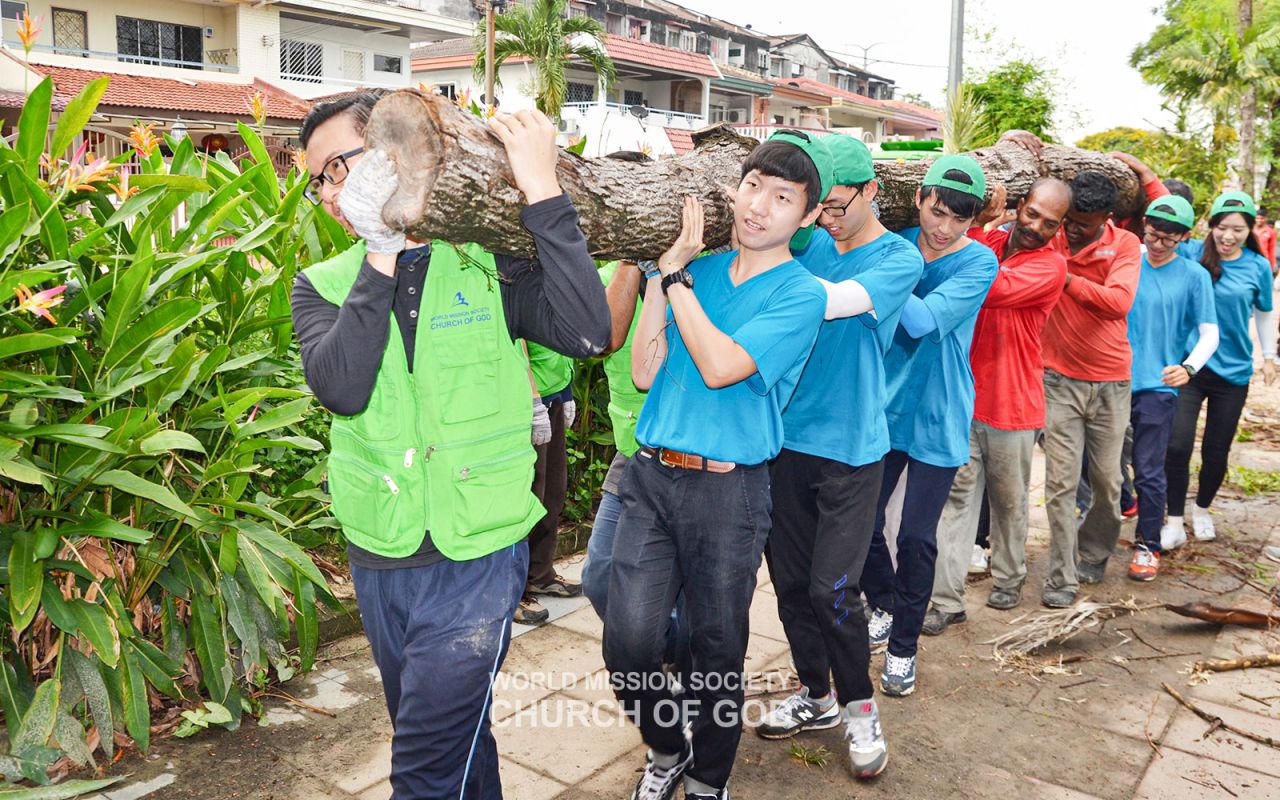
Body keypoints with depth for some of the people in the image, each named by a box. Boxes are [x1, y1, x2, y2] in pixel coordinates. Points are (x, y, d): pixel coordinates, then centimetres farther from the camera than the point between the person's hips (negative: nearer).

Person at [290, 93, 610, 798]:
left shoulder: (487, 263, -6)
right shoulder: (323, 286, 3)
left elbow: (586, 332, -23)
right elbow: (341, 387, -17)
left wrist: (542, 192, -22)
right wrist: (382, 256, -16)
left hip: (475, 560, -4)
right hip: (376, 561, 4)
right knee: (456, 736, 23)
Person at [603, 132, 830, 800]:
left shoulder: (799, 294, -5)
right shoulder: (698, 271, 9)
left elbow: (720, 366, -18)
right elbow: (645, 373, 1)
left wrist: (676, 277, -11)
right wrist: (666, 268, -3)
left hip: (727, 489, -3)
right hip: (651, 475, 4)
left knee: (717, 650, 9)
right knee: (628, 642, -4)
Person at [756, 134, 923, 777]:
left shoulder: (899, 258, -7)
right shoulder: (812, 243, 8)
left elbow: (832, 302, -23)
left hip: (849, 448, -4)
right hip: (787, 437, 5)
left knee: (832, 589, -4)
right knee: (789, 580, 10)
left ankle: (858, 706, 20)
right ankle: (815, 694, 31)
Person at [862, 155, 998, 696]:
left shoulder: (978, 261, -9)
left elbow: (924, 319, -25)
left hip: (937, 417, -3)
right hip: (882, 406, 3)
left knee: (917, 538, 4)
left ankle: (903, 647, 23)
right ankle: (884, 608, 37)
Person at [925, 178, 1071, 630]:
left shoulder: (1051, 265, -8)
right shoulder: (987, 241, 7)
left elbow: (996, 289, -25)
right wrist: (977, 218, -13)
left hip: (1012, 404, -3)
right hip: (963, 394, 3)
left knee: (1009, 499, 13)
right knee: (958, 498, 1)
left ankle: (1008, 579, 35)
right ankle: (948, 600, 4)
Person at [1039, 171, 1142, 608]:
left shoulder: (1125, 245, -6)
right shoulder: (1049, 239, -3)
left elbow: (1119, 302, -22)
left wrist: (1065, 278, -27)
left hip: (1110, 382, 1)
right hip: (1060, 379, -1)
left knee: (1107, 480, 10)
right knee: (1060, 481, -3)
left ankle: (1093, 555, 34)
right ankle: (1061, 576, 6)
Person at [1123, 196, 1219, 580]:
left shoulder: (1193, 275, -1)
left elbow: (1209, 332, -5)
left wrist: (1189, 367, -22)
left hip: (1157, 386, -2)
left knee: (1148, 472, 0)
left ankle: (1148, 545, 15)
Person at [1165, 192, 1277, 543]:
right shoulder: (1191, 253, -7)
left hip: (1233, 371, 2)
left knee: (1216, 451, 10)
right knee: (1177, 446, -9)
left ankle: (1202, 509, 35)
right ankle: (1175, 518, 8)